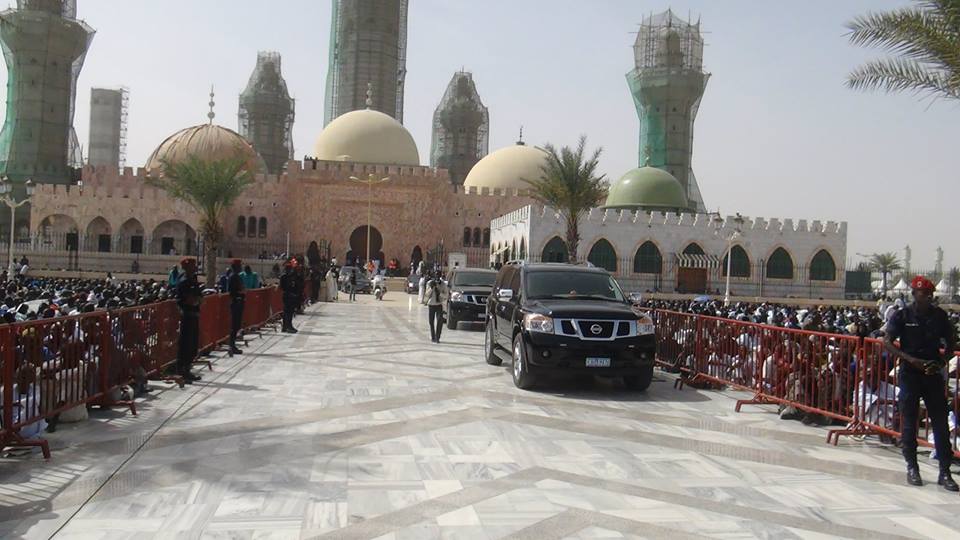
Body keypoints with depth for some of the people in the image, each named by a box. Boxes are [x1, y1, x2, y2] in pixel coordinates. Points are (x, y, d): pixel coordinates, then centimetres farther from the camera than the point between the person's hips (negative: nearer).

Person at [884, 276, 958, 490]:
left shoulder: (939, 315, 2)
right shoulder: (902, 316, -5)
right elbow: (887, 343, -6)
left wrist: (940, 362, -8)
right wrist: (911, 359, -17)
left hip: (933, 374, 2)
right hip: (910, 374, -2)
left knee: (941, 423, 2)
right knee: (909, 422, 5)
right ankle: (912, 468, 18)